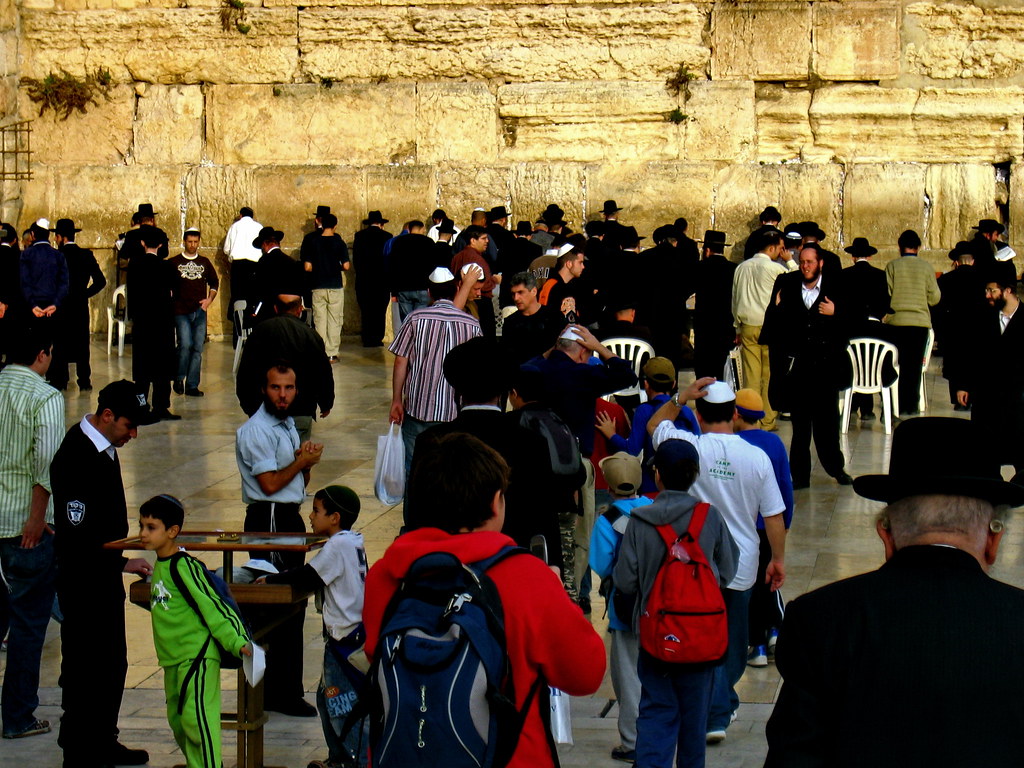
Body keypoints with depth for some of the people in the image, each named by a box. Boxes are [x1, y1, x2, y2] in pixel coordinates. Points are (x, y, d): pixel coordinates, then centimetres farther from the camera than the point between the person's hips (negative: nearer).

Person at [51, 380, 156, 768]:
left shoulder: (105, 448, 7)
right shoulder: (76, 457, -23)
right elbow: (77, 535, -25)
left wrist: (120, 564, 16)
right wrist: (122, 562, -22)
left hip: (105, 576, 10)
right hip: (83, 580, -10)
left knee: (113, 663, 18)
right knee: (84, 667, 0)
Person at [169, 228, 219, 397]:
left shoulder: (205, 262, 14)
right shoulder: (174, 262, 5)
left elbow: (215, 283, 21)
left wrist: (209, 299, 6)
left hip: (200, 311, 3)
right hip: (181, 311, -3)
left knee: (197, 348, 1)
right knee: (185, 345, -15)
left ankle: (192, 385, 6)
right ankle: (178, 379, 5)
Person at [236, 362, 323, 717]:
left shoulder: (288, 423, 16)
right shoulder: (256, 431, -13)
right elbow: (270, 483, -19)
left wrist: (305, 460, -1)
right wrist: (304, 460, -10)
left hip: (290, 518, 10)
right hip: (269, 519, -10)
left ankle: (281, 689, 22)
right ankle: (282, 693, -4)